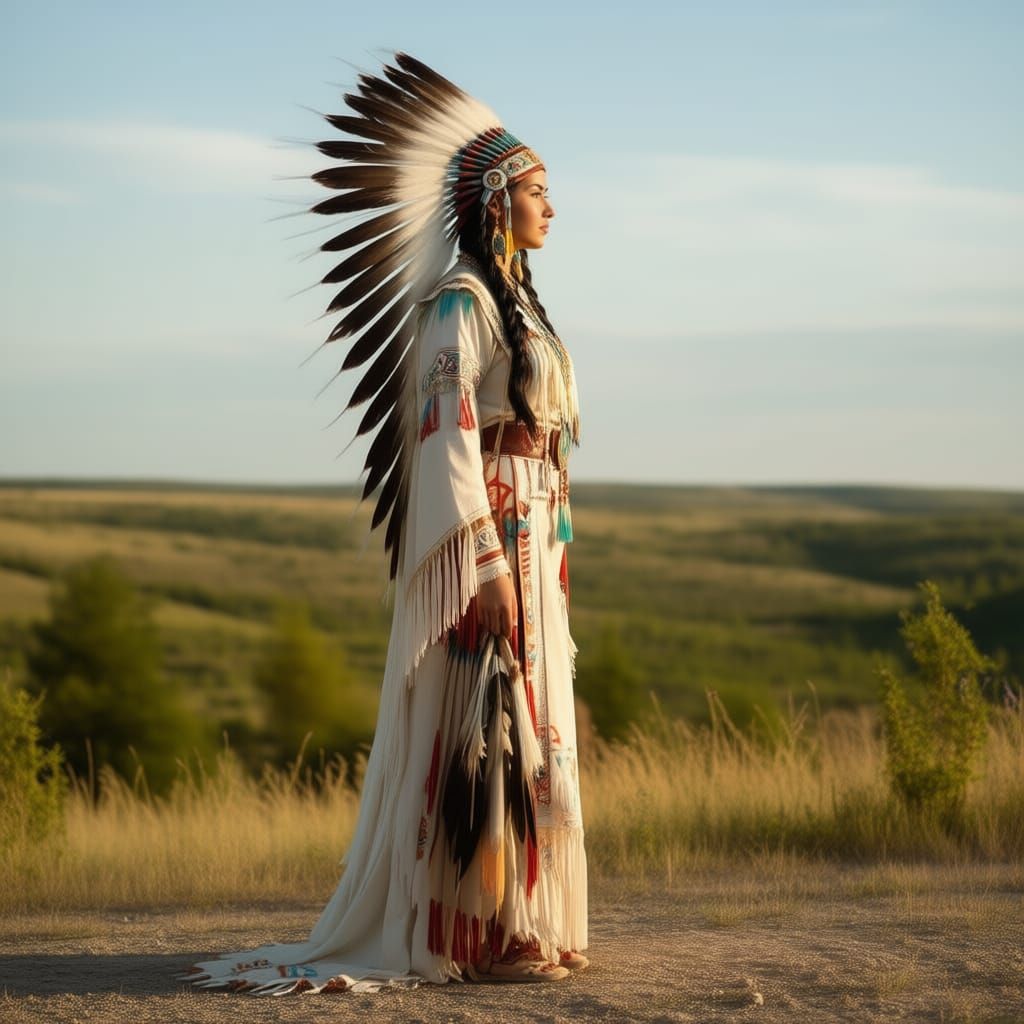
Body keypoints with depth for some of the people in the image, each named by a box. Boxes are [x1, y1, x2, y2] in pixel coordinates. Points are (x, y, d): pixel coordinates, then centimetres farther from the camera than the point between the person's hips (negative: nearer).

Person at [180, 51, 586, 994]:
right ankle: (482, 937, -4)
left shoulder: (512, 299, 17)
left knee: (524, 721, 10)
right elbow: (449, 431, -18)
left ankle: (522, 924, 16)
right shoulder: (457, 301, -11)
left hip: (527, 539, 10)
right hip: (485, 536, -10)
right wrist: (489, 561, -23)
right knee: (488, 723, -8)